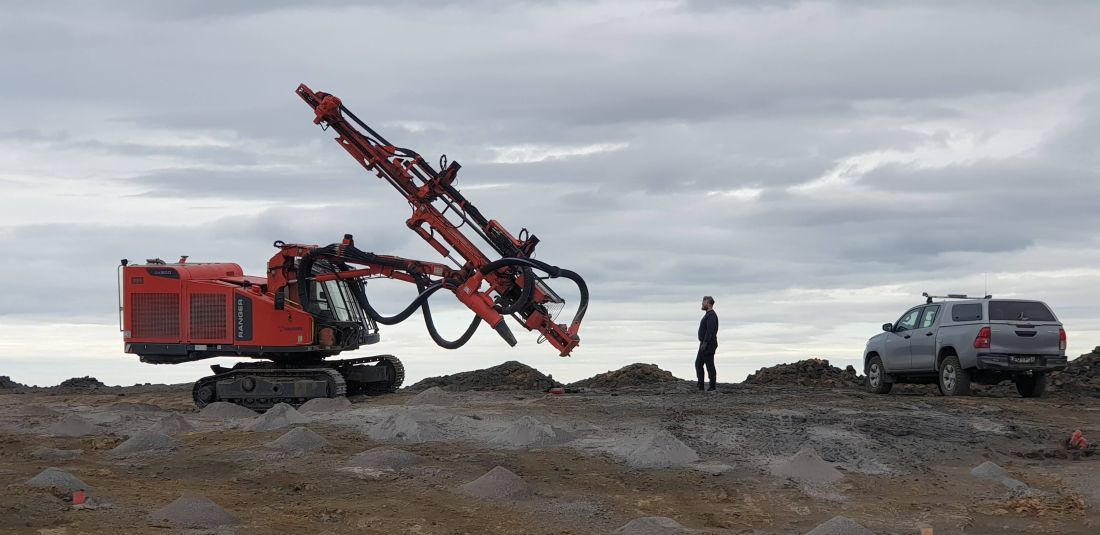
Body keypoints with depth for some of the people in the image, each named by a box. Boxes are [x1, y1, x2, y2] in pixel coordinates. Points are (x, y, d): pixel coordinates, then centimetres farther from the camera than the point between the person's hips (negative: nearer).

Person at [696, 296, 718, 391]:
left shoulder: (711, 315, -15)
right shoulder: (708, 315, 18)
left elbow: (710, 330, -24)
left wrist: (705, 343, -25)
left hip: (708, 344, -11)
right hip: (704, 344, 11)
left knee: (709, 365, -6)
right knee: (698, 364, 10)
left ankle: (712, 387, -2)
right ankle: (700, 386, 9)